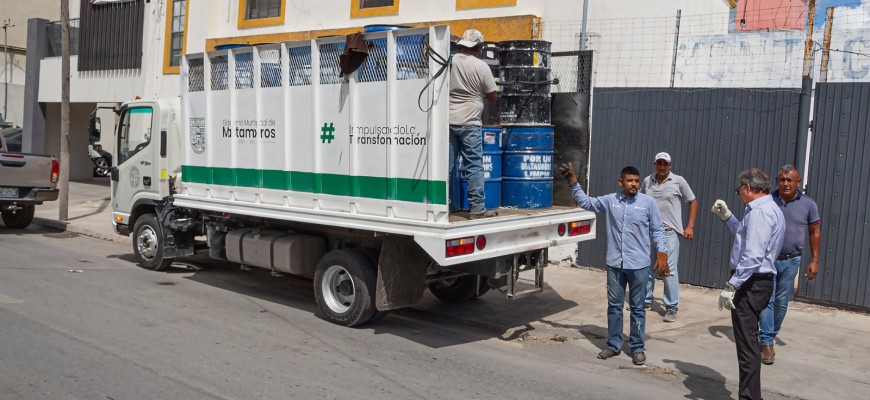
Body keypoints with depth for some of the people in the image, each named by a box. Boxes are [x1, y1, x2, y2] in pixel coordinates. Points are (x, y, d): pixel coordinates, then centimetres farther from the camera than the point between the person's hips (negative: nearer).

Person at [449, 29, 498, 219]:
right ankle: (478, 208, -1)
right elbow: (492, 96, 2)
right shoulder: (481, 66, -5)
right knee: (474, 166, -1)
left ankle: (447, 204, 17)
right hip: (469, 122, -4)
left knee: (448, 164, 10)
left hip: (448, 120, 4)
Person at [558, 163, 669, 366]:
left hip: (638, 265, -3)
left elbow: (657, 230, 1)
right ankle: (614, 345, 24)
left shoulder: (648, 202, -4)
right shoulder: (610, 200, 2)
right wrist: (573, 182, 3)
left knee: (637, 307, 6)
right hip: (615, 263, 3)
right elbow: (585, 202, 12)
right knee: (614, 305, 11)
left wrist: (662, 254, -7)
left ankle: (638, 348, 18)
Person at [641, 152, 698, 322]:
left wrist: (690, 227, -1)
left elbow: (693, 202, 4)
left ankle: (671, 308, 5)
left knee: (669, 270, -4)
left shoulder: (678, 181, -3)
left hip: (669, 232, -4)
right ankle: (646, 300, 27)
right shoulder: (647, 181, 6)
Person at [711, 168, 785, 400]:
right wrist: (726, 217, 28)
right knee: (747, 342, 19)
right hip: (758, 282, 11)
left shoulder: (760, 211, -16)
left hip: (750, 284, -11)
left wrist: (731, 286, -24)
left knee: (747, 344, -6)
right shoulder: (769, 209, 17)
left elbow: (753, 255, -25)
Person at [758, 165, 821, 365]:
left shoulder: (808, 204, -1)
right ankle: (767, 343, -3)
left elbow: (815, 232, 6)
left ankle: (770, 336, 26)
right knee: (766, 300, -5)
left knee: (781, 302, 10)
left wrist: (814, 260, 2)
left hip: (791, 262, 1)